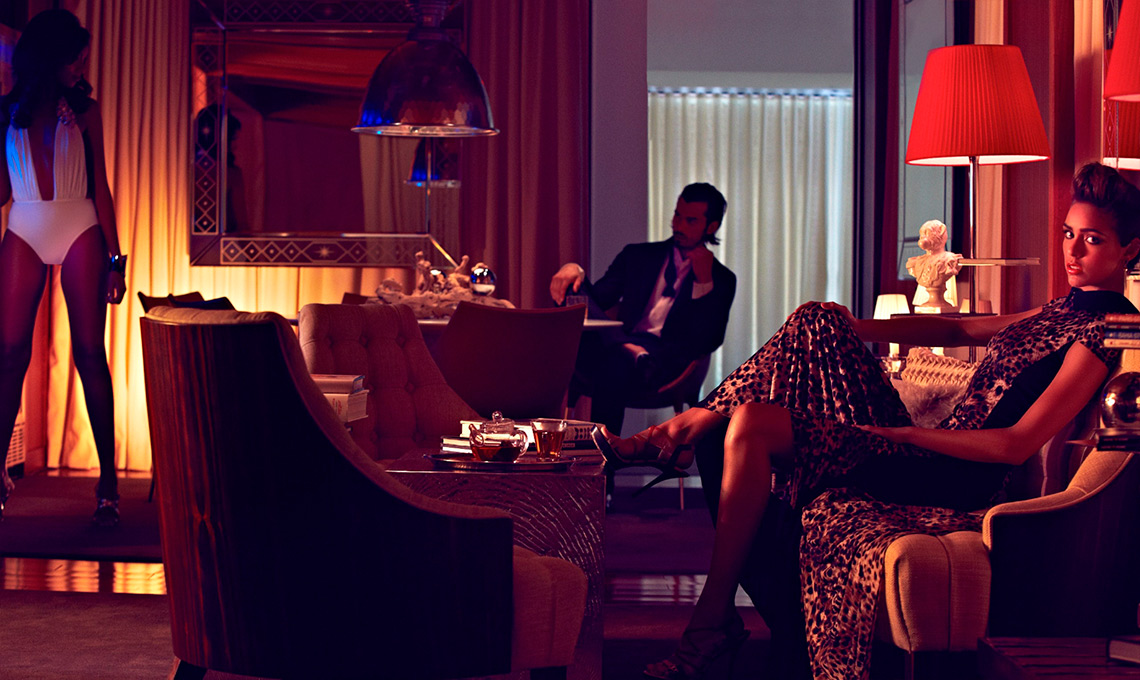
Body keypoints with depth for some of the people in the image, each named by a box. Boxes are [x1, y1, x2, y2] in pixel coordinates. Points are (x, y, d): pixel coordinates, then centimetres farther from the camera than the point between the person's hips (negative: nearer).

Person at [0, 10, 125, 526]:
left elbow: (100, 188, 8)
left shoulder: (84, 111, 9)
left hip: (81, 232, -1)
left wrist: (114, 259, 3)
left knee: (89, 352, -5)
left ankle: (108, 477, -2)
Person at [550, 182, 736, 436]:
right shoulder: (637, 256, 25)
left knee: (618, 363, -40)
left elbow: (709, 341, 2)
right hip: (618, 346, 4)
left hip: (665, 359, -3)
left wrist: (704, 281, -9)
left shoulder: (721, 280, 16)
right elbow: (596, 299, 13)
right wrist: (574, 270, -8)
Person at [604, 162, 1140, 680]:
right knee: (818, 319, 4)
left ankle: (712, 621, -9)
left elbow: (1017, 445, -19)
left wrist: (896, 433, -17)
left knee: (751, 427, -18)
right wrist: (844, 329, 13)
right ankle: (685, 428, 3)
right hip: (931, 449, 9)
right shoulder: (1065, 310, 16)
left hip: (954, 479, -9)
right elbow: (957, 329, 20)